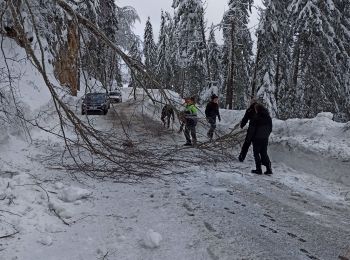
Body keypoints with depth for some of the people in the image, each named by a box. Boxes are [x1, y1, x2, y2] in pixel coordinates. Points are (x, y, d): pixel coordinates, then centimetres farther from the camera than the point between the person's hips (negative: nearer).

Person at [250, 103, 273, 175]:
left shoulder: (256, 118, -15)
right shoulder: (268, 118, 5)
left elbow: (252, 129, -12)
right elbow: (270, 128, 12)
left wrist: (251, 138, -1)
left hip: (257, 138, -6)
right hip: (265, 138, 6)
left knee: (256, 153, 6)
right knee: (264, 153, 15)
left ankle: (258, 169, 6)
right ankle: (268, 168, 10)